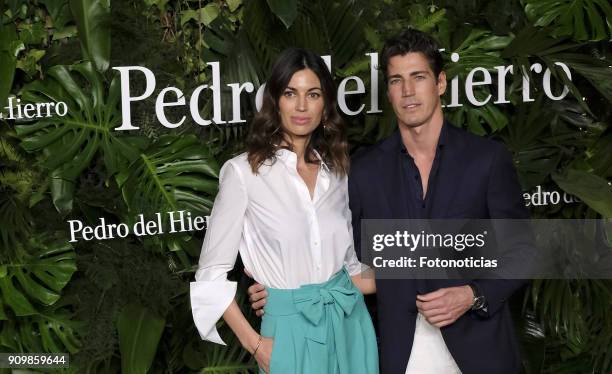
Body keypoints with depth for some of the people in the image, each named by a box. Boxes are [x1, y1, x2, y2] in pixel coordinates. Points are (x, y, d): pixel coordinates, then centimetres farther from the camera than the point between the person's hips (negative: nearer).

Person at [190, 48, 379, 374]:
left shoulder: (337, 169, 3)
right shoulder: (243, 171, -10)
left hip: (349, 322, 4)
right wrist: (253, 344, -10)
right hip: (291, 327, -4)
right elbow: (211, 274, -7)